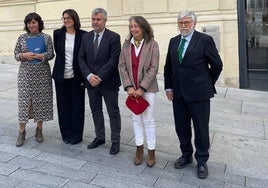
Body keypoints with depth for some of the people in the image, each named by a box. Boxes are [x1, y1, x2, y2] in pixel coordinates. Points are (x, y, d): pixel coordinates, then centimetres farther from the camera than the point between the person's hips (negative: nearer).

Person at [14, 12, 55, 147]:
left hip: (42, 74, 0)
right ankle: (22, 131, 9)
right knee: (24, 100, -1)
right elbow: (16, 55, 6)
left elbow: (51, 54, -4)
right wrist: (24, 55, -15)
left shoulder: (46, 38, 4)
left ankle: (39, 129, 17)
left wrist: (37, 56, -18)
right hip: (26, 73, 0)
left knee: (41, 100, 3)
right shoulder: (22, 38, 7)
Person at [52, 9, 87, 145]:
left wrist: (84, 76, -7)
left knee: (77, 106, 6)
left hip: (76, 76, -2)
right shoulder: (57, 33, 2)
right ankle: (66, 134, 24)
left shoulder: (83, 35, -5)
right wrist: (61, 68, 6)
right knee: (63, 105, 9)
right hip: (61, 76, 2)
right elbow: (57, 53, 10)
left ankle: (76, 135, 19)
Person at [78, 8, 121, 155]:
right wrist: (89, 76, -12)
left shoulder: (114, 37, -8)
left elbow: (114, 60, -15)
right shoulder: (86, 37, 7)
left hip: (109, 82, -5)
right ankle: (100, 137, 31)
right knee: (95, 111, 15)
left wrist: (99, 77, -19)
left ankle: (115, 141, 18)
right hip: (91, 82, 5)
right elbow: (81, 58, 3)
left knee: (113, 112, 6)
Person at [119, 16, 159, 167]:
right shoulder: (126, 44, 5)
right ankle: (139, 149, 24)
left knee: (148, 119, 1)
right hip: (132, 88, 4)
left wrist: (142, 88, -14)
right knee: (136, 118, 11)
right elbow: (122, 65, 3)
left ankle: (151, 151, 15)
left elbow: (154, 68, -10)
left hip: (148, 88, -4)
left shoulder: (152, 44, -7)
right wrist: (129, 86, -7)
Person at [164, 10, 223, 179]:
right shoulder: (173, 41, 9)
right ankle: (186, 155, 32)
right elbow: (168, 67, 15)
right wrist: (169, 87, 8)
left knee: (201, 129, 6)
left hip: (198, 93, -5)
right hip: (178, 93, 5)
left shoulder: (205, 40, -7)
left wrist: (207, 84, 3)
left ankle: (202, 161, 22)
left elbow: (217, 65, -3)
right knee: (181, 128, 14)